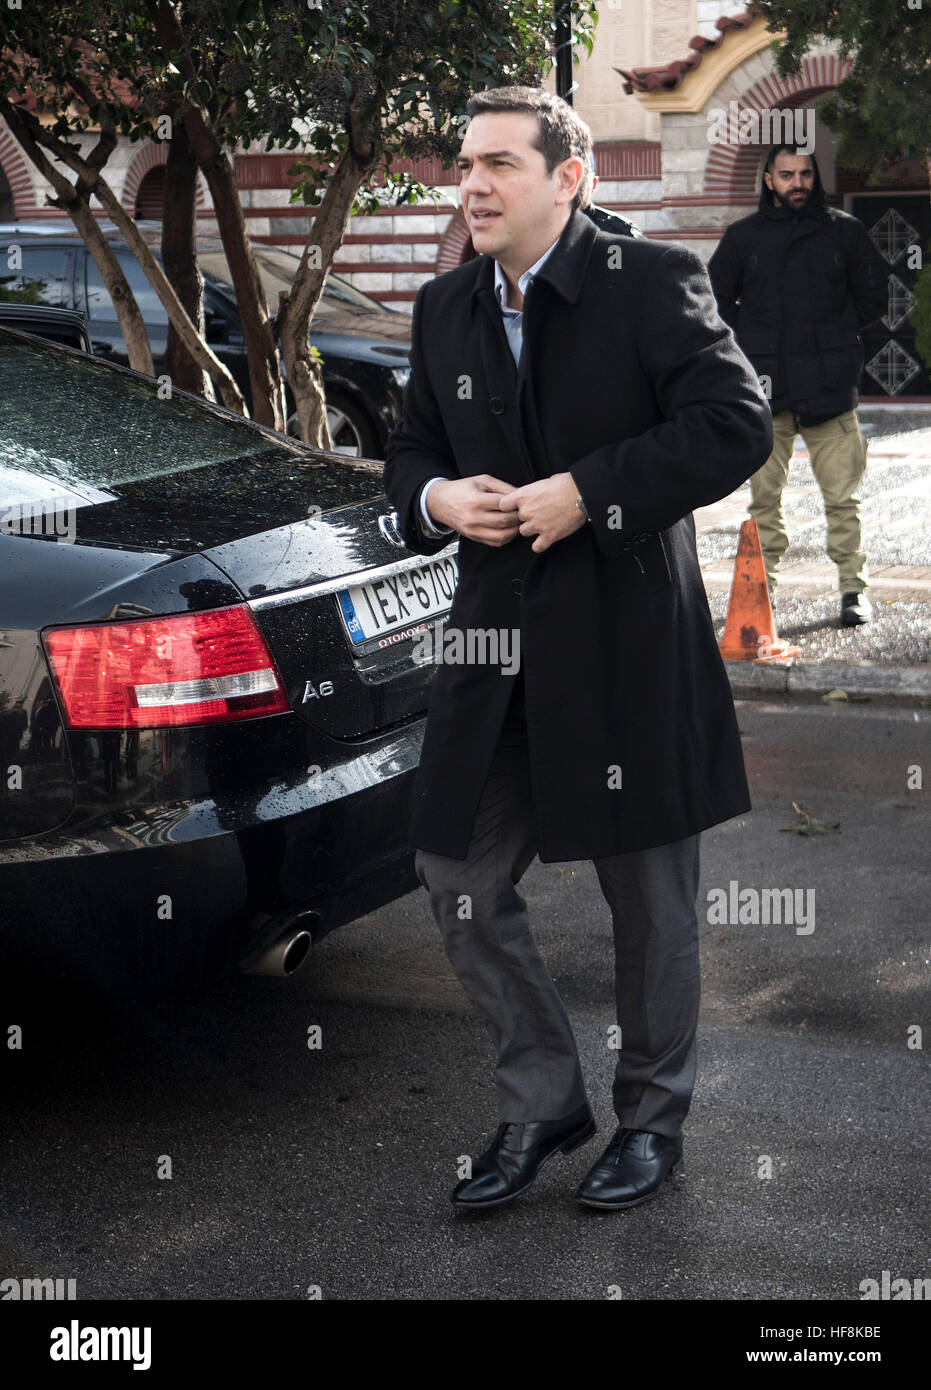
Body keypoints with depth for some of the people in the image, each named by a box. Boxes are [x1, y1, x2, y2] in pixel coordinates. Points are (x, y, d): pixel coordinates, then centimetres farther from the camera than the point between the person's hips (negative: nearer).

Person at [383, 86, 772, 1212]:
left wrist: (589, 492, -20)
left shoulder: (653, 282, -8)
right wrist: (436, 498, -5)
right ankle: (541, 1102, 25)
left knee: (648, 897, 8)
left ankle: (652, 1116, 28)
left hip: (629, 643, -5)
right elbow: (410, 450, 18)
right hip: (495, 644, 5)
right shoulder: (444, 310, 9)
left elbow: (736, 424, -15)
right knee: (460, 879, 6)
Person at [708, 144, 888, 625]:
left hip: (831, 386, -1)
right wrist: (754, 338, 8)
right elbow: (714, 300, 17)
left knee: (843, 497, -3)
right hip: (766, 386, 1)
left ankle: (853, 589, 5)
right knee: (764, 497, 4)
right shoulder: (742, 237, 9)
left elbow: (872, 297, 15)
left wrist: (833, 334, 8)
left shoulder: (845, 231, 8)